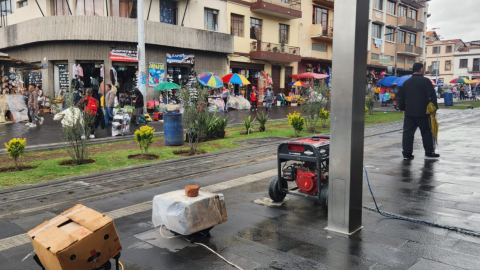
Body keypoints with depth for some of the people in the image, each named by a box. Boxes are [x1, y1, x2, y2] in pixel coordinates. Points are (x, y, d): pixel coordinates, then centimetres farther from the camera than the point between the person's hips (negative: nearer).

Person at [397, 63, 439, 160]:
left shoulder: (406, 82, 10)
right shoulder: (426, 81, -6)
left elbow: (401, 97, 15)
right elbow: (432, 96, -8)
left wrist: (403, 108, 23)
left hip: (409, 112, 4)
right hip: (423, 112, -4)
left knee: (408, 132, 4)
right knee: (426, 132, 8)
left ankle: (407, 153, 3)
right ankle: (429, 151, 15)